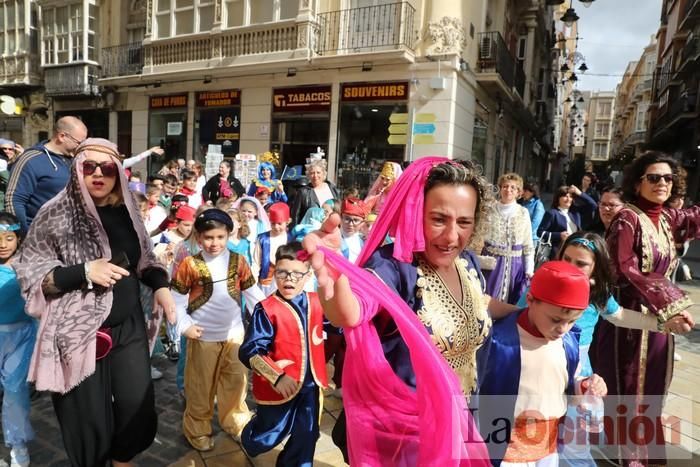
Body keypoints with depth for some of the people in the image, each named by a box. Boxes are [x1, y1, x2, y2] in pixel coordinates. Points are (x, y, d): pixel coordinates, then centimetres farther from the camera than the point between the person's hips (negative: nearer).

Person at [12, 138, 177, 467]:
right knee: (88, 418, 10)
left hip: (130, 327, 4)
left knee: (137, 406, 12)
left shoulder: (126, 211, 3)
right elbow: (30, 276, -9)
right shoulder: (56, 214, -10)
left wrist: (160, 285, -4)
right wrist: (84, 271, -22)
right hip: (79, 332, -4)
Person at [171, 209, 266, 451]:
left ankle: (235, 420, 39)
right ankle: (197, 428, 34)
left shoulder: (238, 261, -4)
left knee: (236, 381, 17)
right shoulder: (189, 264, -11)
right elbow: (178, 298, -4)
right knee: (201, 385, 13)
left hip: (234, 333, 3)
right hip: (203, 336, -2)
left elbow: (252, 292, 2)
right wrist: (184, 326, -12)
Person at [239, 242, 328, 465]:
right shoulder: (267, 309, -20)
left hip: (310, 384, 4)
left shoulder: (316, 302, -3)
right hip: (278, 386, -4)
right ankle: (249, 441, 54)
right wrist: (276, 377, -32)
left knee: (306, 438, 16)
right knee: (269, 437, 20)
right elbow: (249, 351, -23)